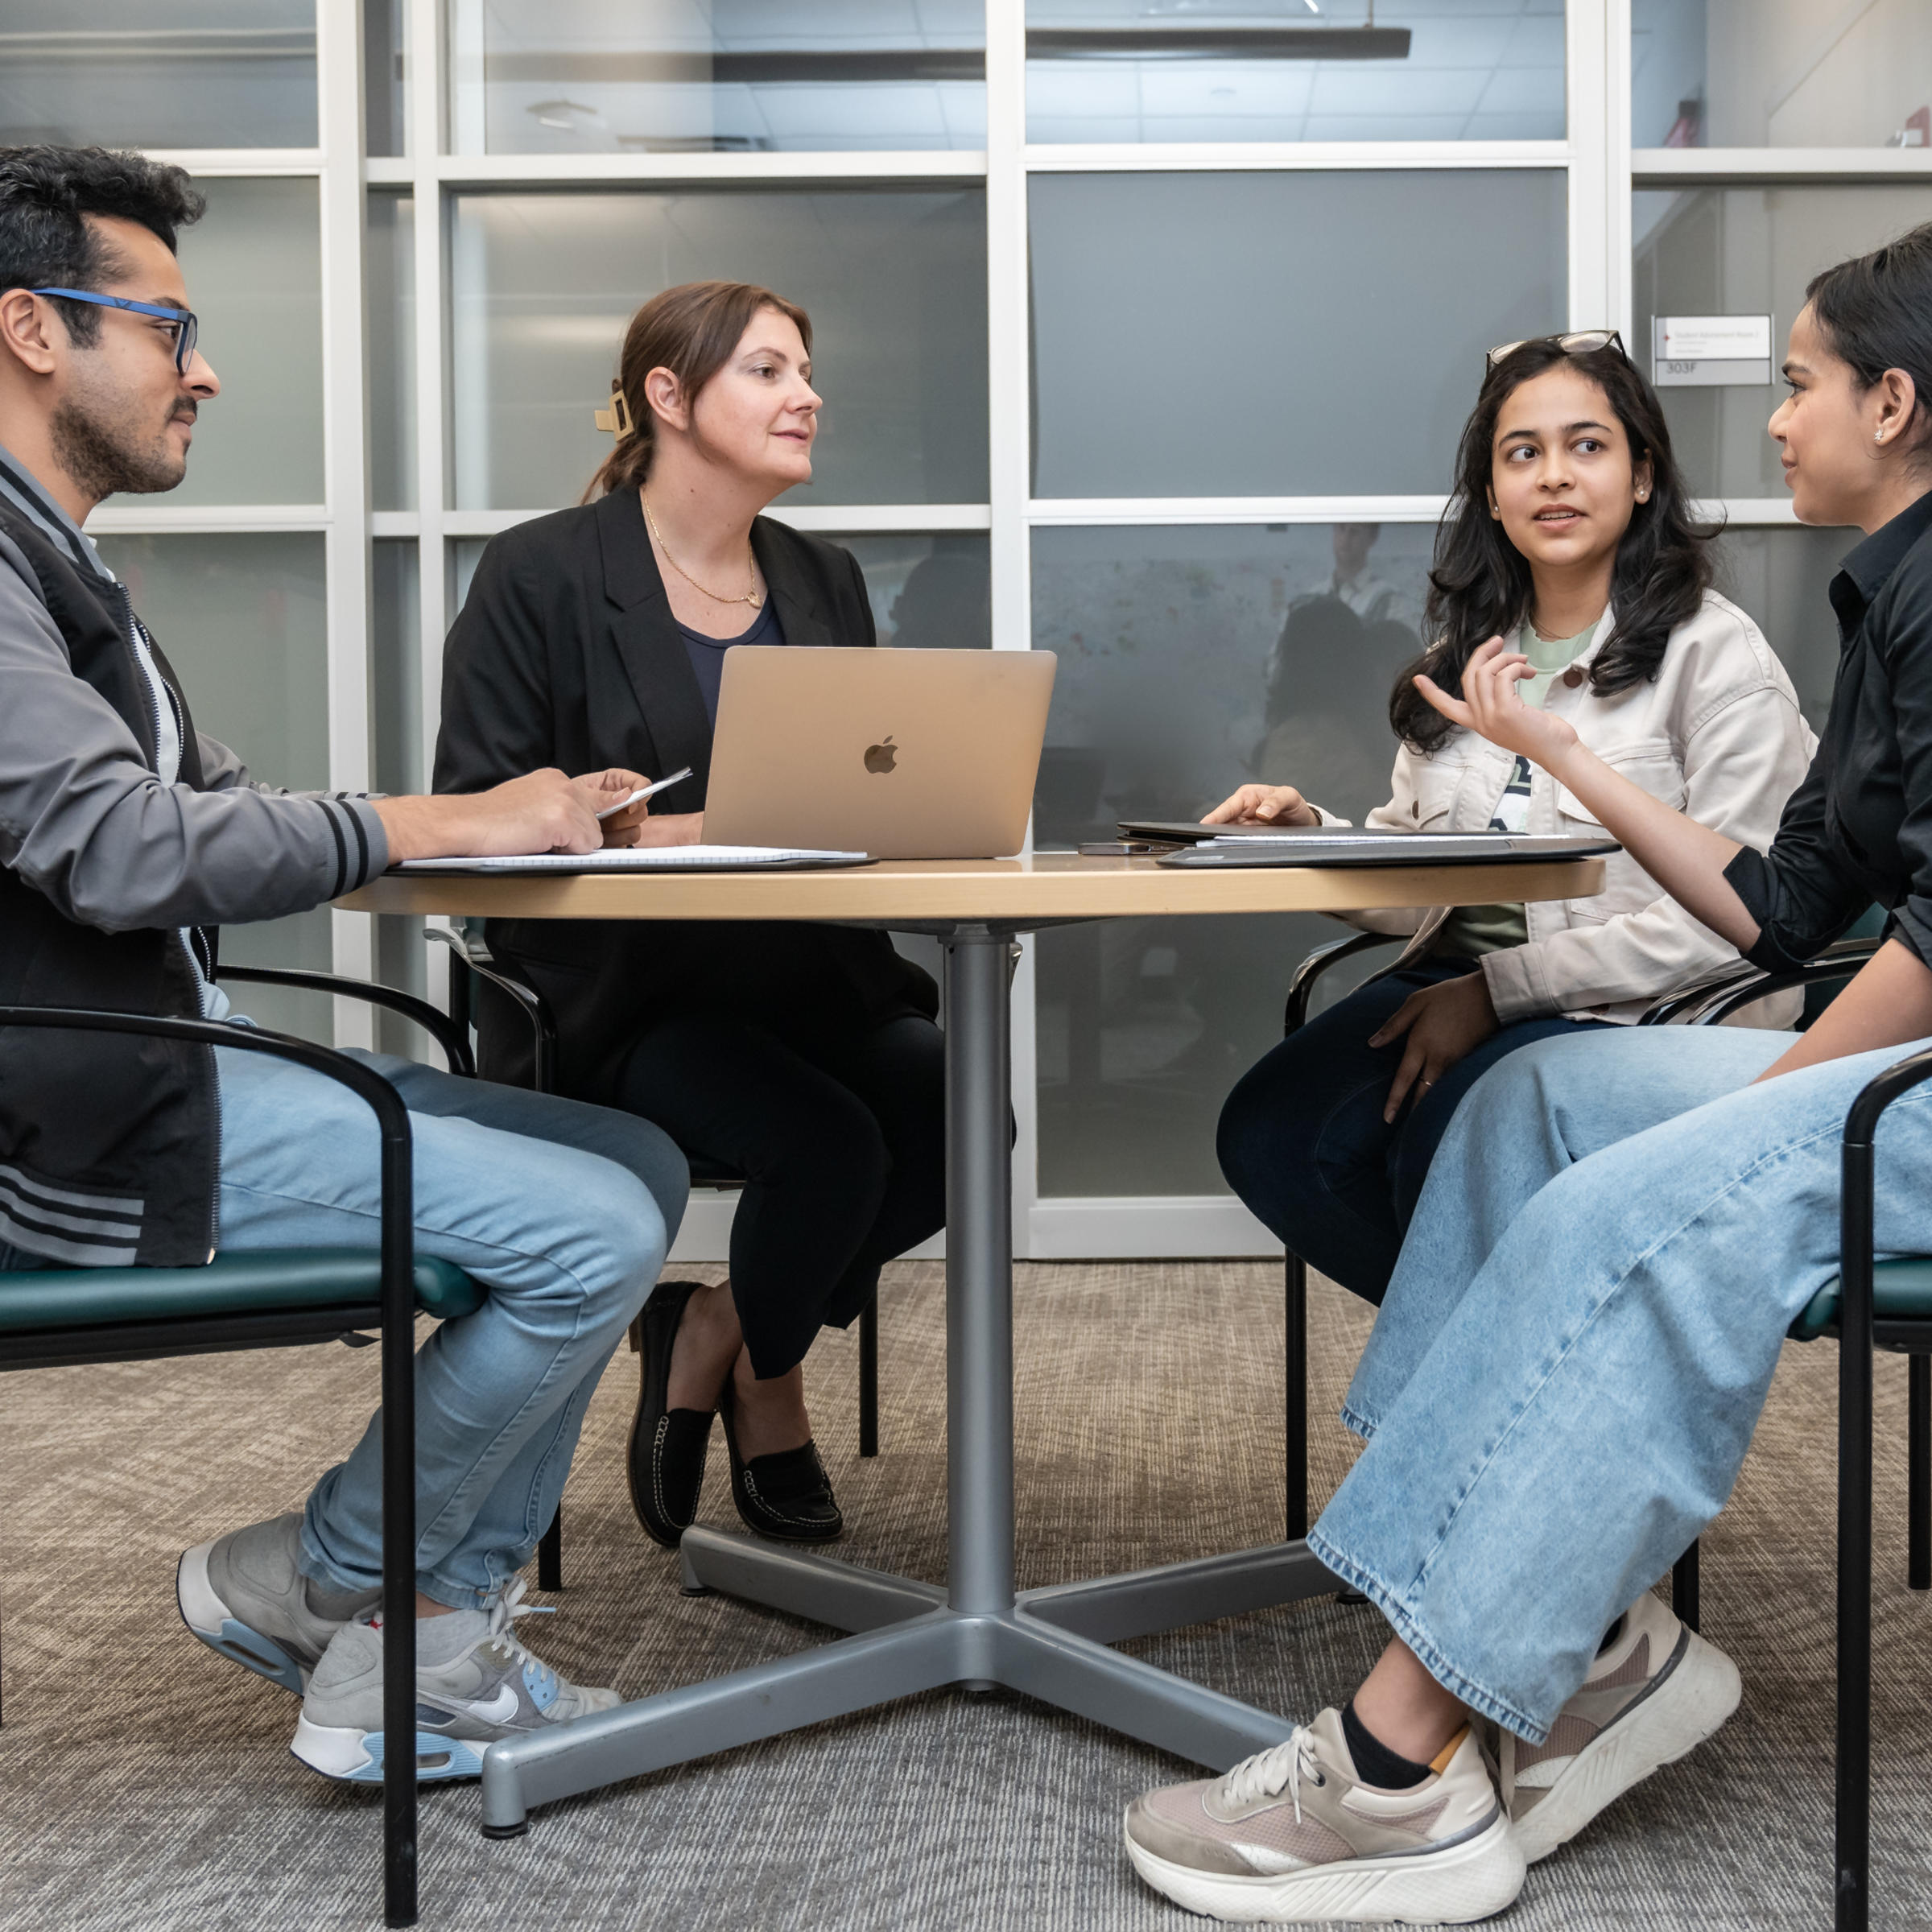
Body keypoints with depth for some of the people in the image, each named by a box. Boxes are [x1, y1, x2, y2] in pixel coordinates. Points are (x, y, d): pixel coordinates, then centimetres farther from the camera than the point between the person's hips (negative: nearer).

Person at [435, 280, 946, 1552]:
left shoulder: (825, 583, 17)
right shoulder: (543, 573, -2)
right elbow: (476, 813, -9)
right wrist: (665, 831, -23)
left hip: (806, 971, 6)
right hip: (625, 992, -6)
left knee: (960, 1111, -22)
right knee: (829, 1141, -29)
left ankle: (710, 1336, 3)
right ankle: (765, 1379, 6)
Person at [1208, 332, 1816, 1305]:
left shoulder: (1713, 652, -5)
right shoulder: (1467, 658, 17)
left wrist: (1498, 989, -17)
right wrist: (1306, 832, -6)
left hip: (1633, 1011, -6)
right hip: (1459, 983, 6)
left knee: (1439, 1143, -32)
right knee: (1267, 1131, -19)